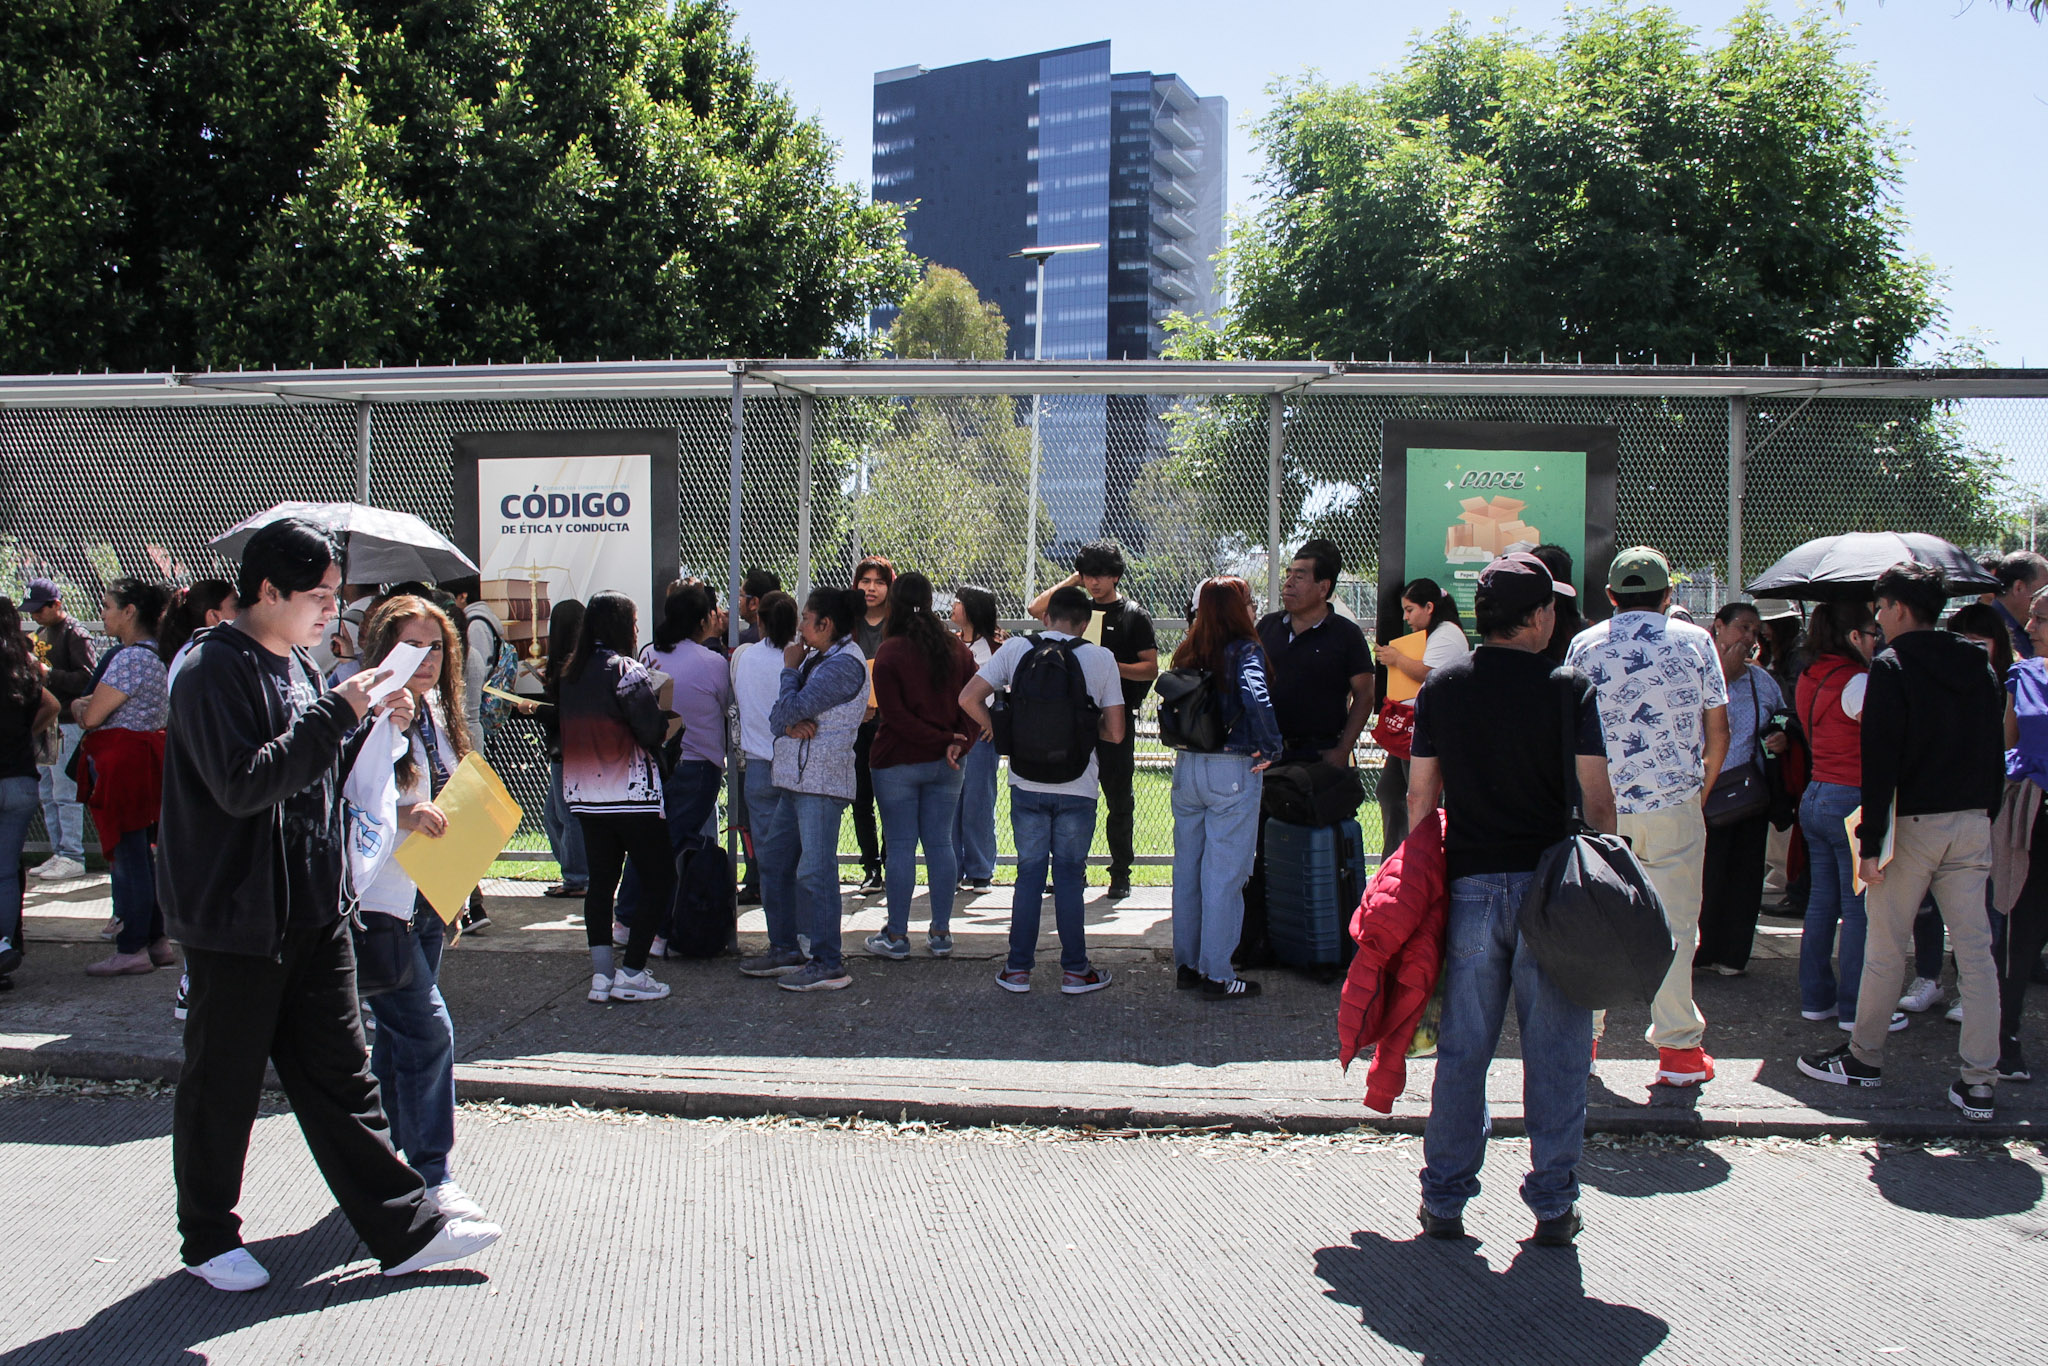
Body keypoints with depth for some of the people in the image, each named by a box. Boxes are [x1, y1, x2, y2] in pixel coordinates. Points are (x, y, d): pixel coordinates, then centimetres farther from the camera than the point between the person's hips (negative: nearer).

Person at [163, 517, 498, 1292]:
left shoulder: (300, 668, 13)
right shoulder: (216, 672, -14)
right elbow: (242, 784, -26)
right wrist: (337, 715, -22)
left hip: (313, 910, 8)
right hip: (234, 916, -8)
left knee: (340, 1078, 10)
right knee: (221, 1085, 8)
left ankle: (404, 1229, 13)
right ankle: (208, 1238, 26)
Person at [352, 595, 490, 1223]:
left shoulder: (436, 716, 11)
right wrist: (398, 816, -32)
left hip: (426, 899, 8)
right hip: (376, 900, -8)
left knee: (399, 1033, 15)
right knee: (426, 1028, -10)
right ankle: (431, 1173, 2)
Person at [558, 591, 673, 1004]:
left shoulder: (571, 673, 9)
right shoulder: (627, 670, -13)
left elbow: (571, 730, 14)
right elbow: (652, 731, -18)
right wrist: (667, 718, 4)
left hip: (584, 795, 7)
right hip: (631, 795, -7)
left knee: (600, 880, 13)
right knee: (660, 879, 2)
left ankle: (601, 974, 10)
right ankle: (631, 973, -1)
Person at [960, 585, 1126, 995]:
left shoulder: (1015, 649, -1)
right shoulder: (1101, 658, -4)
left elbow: (969, 697, -6)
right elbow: (1116, 731, -4)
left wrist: (992, 728, 10)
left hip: (1026, 785, 1)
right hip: (1077, 788, -1)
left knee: (1029, 873, 11)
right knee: (1069, 876, 9)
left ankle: (1018, 969, 15)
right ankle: (1074, 971, 14)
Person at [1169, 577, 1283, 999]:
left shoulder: (1186, 653, 6)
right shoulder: (1244, 651, -13)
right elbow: (1256, 698, -28)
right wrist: (1269, 747, -18)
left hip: (1186, 768, 6)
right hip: (1232, 772, -6)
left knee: (1187, 869, 15)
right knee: (1224, 874, 1)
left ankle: (1186, 964, 25)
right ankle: (1217, 976, 7)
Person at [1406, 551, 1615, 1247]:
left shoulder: (1442, 686, 3)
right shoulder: (1570, 687, -5)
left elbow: (1421, 794, 5)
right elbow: (1597, 798, -7)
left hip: (1470, 884, 3)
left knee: (1462, 1049, 10)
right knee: (1554, 1052, 8)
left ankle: (1444, 1200, 17)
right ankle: (1553, 1205, 14)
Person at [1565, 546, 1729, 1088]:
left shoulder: (1584, 645, 4)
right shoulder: (1694, 641, 2)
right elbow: (1718, 728, 2)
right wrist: (1703, 787, 15)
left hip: (1601, 805, 2)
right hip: (1674, 803, -1)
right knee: (1674, 925, 5)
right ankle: (1679, 1049, 10)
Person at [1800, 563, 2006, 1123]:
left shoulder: (1892, 667, -9)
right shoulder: (1978, 667, 10)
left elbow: (1880, 760, -14)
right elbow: (1996, 750, 13)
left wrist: (1871, 843, -13)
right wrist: (1984, 811, 19)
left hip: (1913, 823, -5)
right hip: (1973, 824, 6)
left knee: (1885, 948, 7)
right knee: (1975, 951, 4)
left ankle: (1864, 1057, 19)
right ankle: (1980, 1082, 4)